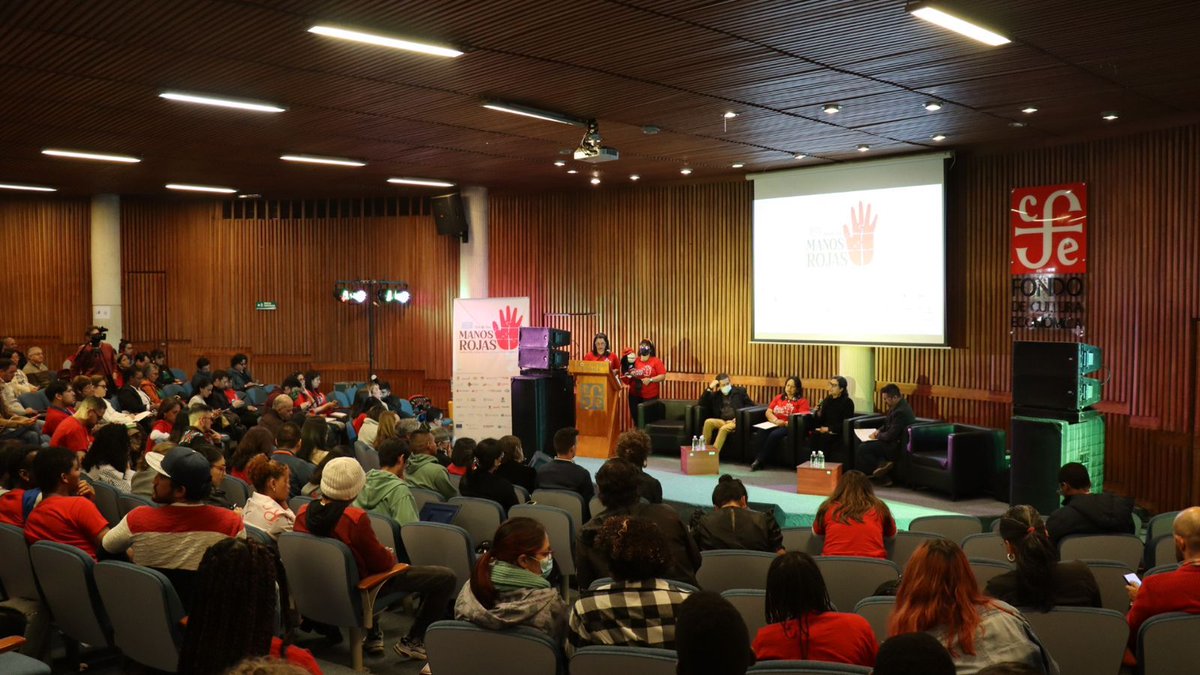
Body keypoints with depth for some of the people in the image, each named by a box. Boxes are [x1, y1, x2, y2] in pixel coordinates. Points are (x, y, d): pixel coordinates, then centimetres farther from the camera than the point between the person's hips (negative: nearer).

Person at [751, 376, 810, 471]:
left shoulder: (802, 401, 5)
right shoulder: (778, 398, 22)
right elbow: (768, 412, 14)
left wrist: (785, 423, -19)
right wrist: (776, 420, -8)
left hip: (789, 427, -4)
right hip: (774, 425, 4)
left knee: (774, 435, -34)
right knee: (760, 434, -29)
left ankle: (760, 461, -28)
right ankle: (756, 459, -32)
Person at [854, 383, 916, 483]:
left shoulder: (901, 411, -26)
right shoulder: (898, 406, 7)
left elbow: (890, 435, -25)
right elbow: (887, 424, 21)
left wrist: (878, 436, -7)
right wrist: (878, 431, 3)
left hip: (897, 446, -11)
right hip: (894, 441, 11)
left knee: (861, 449, -13)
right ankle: (882, 464, -4)